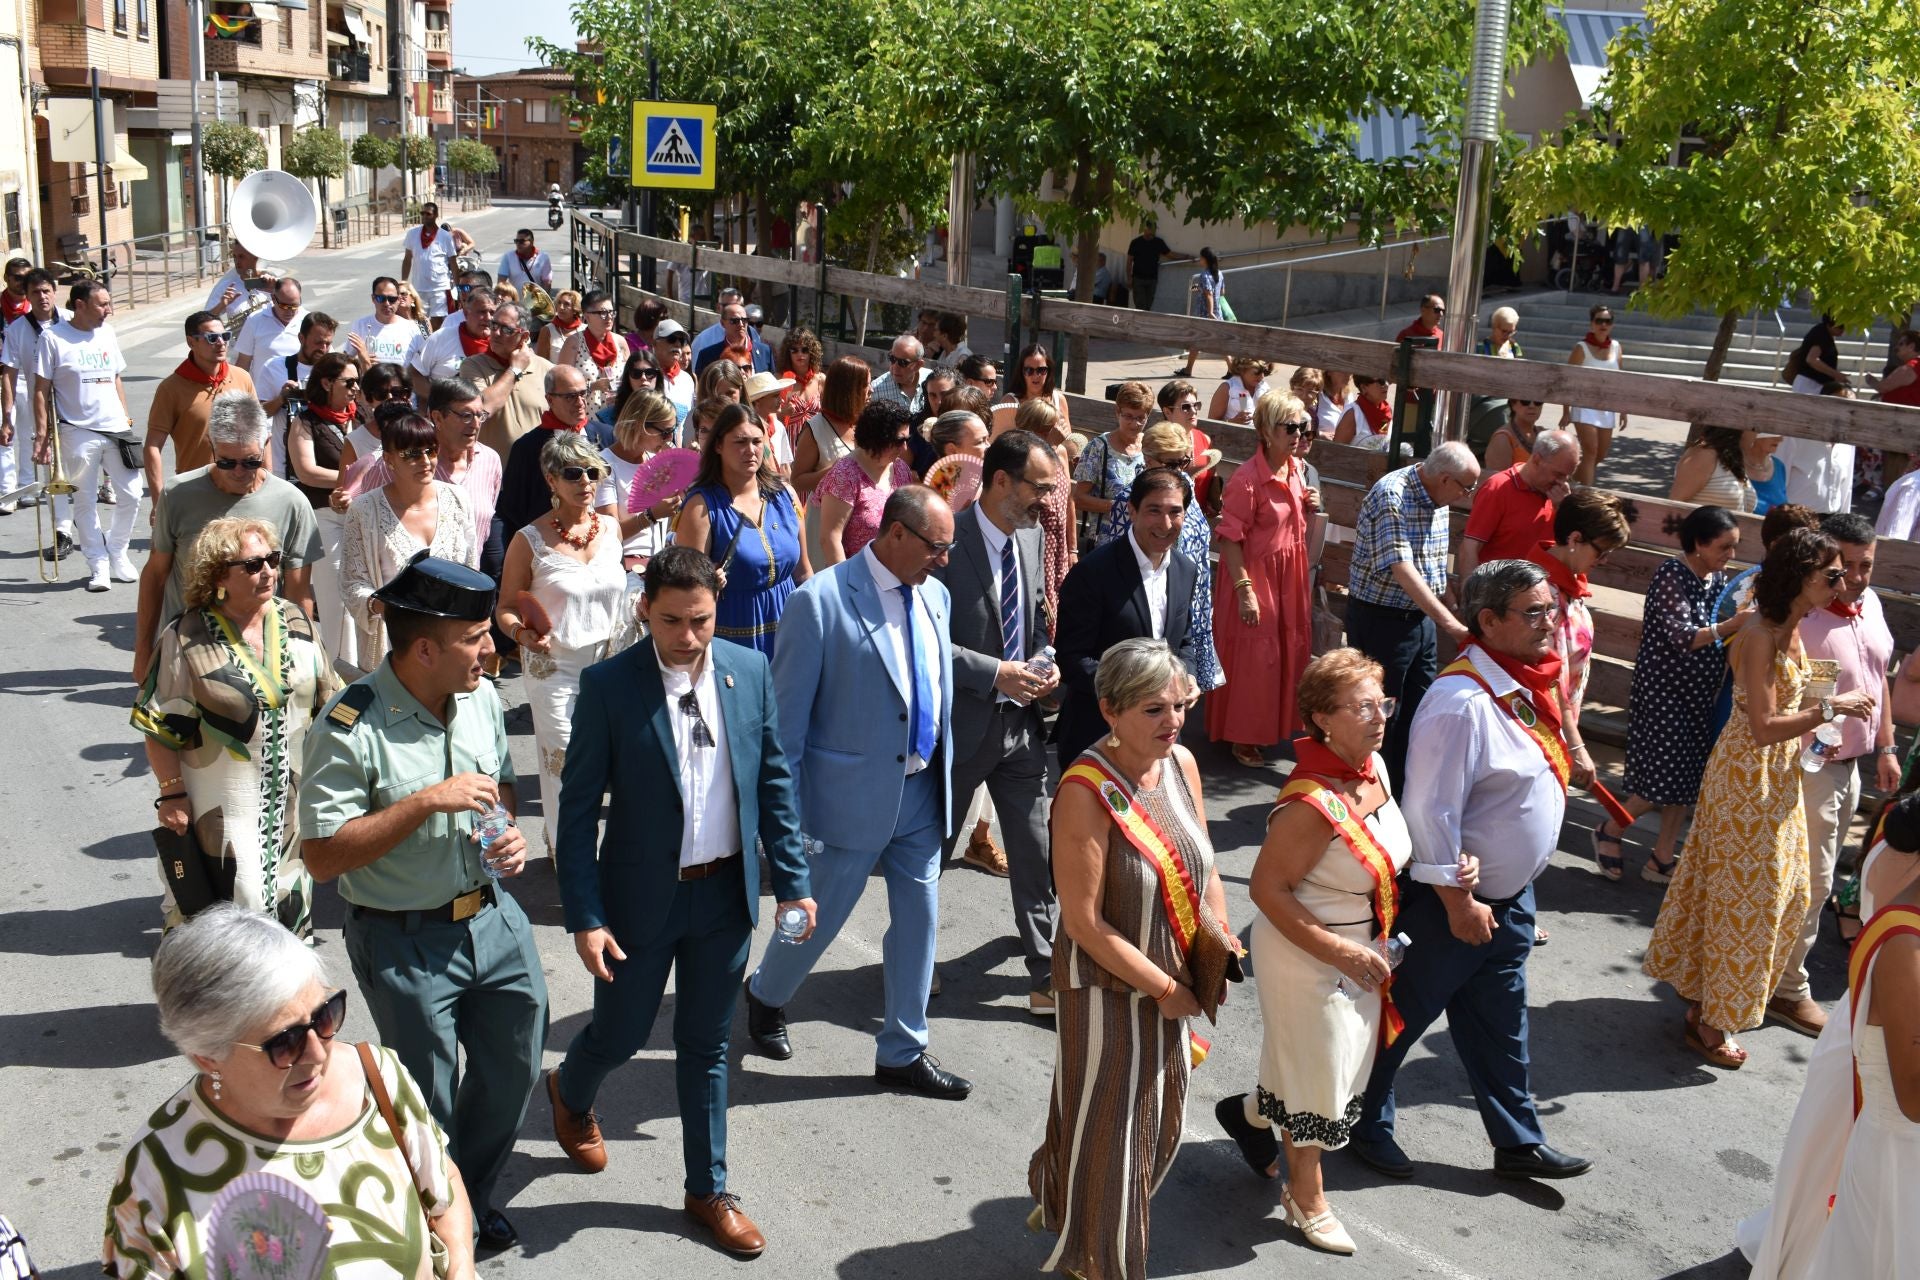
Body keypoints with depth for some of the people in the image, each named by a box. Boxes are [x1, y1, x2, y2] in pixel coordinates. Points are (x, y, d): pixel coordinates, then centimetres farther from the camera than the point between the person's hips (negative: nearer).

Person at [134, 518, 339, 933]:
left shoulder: (295, 621, 1)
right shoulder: (187, 638, -12)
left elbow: (326, 700, 10)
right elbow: (161, 727, -8)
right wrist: (172, 794, -10)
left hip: (293, 798, 5)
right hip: (223, 807, -5)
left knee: (289, 902, 17)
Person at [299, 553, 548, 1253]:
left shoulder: (481, 697, -1)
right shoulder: (350, 728, -22)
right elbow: (323, 856, -24)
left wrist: (510, 833, -5)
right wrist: (428, 802, -29)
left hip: (494, 918, 6)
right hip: (407, 945, -6)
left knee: (513, 1069, 20)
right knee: (428, 1100, 11)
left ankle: (474, 1195, 46)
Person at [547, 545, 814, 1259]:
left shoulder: (750, 671, -5)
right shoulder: (608, 684, -15)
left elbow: (774, 782, 3)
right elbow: (578, 807, -11)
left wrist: (792, 880, 0)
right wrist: (584, 917, -14)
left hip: (727, 893, 3)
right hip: (642, 897, -2)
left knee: (706, 1048, 15)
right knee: (619, 1036, 14)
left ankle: (708, 1191, 31)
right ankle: (570, 1094, 50)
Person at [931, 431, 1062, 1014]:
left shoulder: (1033, 535, 3)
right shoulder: (946, 542, -19)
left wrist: (1045, 661, -5)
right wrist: (995, 674, -23)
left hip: (1021, 721, 5)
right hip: (961, 724, -5)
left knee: (1036, 857, 7)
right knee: (932, 849, 15)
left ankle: (1046, 980, 17)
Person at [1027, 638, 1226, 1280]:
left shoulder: (1181, 763, -5)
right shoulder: (1086, 792, -26)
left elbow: (1204, 870, 6)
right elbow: (1085, 923, -23)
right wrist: (1165, 988, -17)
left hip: (1172, 986, 7)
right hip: (1109, 989, -7)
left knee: (1158, 1119, 23)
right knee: (1107, 1124, 9)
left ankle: (1064, 1201, 50)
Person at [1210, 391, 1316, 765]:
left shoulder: (1296, 468, 4)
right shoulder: (1247, 480, -22)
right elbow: (1230, 538, -21)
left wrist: (1308, 510, -3)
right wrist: (1244, 590, -22)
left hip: (1291, 575, 8)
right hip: (1257, 575, -8)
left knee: (1288, 649, 17)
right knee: (1253, 656, 2)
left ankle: (1275, 727, 34)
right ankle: (1243, 738, 17)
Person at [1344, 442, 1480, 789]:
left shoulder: (1436, 498, 5)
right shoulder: (1391, 496, -22)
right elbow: (1402, 568, -32)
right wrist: (1449, 622, -37)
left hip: (1422, 616, 8)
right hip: (1380, 618, -8)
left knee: (1419, 710, 13)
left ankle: (1407, 792, 25)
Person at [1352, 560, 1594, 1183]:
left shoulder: (1524, 686, 3)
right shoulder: (1462, 702, -28)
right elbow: (1431, 810, -28)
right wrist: (1459, 901, -23)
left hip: (1509, 896, 9)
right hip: (1455, 900, -9)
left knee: (1499, 1024, 21)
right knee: (1405, 1013, 10)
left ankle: (1517, 1140, 35)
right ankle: (1365, 1126, 30)